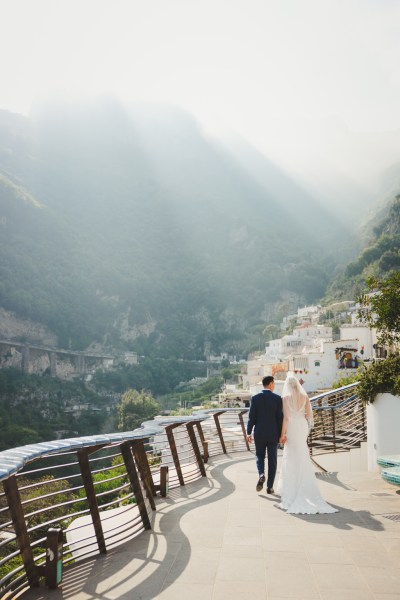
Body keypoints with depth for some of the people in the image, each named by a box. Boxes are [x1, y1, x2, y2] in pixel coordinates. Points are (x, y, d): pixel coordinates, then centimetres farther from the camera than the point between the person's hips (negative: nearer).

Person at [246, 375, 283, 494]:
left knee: (259, 456, 18)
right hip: (273, 434, -1)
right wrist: (281, 434, 1)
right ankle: (270, 487, 11)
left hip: (259, 434, 1)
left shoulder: (255, 398, -5)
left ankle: (261, 475, -8)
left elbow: (252, 417, -6)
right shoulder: (277, 398, -7)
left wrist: (248, 433, 3)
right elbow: (280, 418, -7)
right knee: (272, 460, 9)